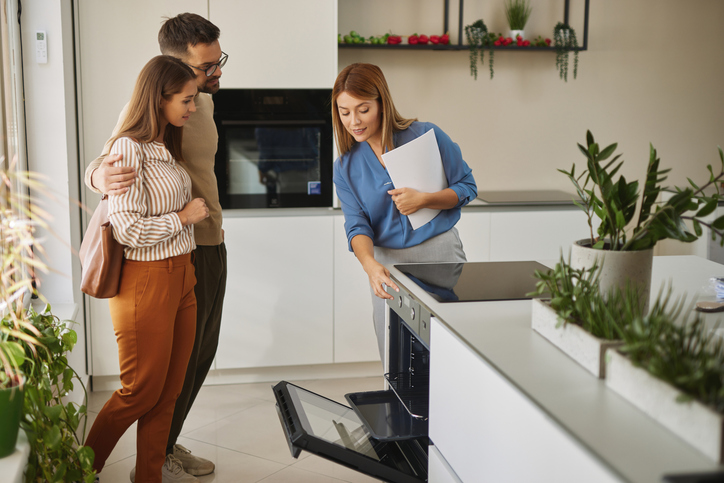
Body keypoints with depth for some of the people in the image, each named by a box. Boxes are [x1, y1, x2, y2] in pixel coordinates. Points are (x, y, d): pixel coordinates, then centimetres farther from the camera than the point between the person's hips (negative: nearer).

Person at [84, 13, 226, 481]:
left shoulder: (204, 103, 9)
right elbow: (100, 166, -22)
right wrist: (102, 176, -45)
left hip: (213, 247, 9)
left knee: (201, 355, 16)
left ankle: (167, 444, 30)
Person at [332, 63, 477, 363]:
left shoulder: (426, 135, -5)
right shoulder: (345, 168, 3)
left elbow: (467, 187, 1)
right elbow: (357, 226, -5)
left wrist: (424, 200, -16)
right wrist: (370, 265, -26)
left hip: (440, 253, -2)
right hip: (388, 263, 3)